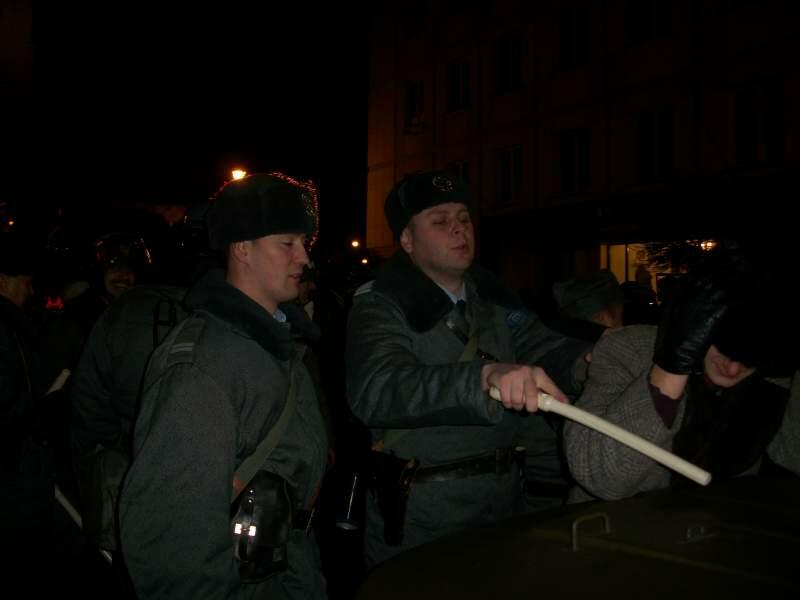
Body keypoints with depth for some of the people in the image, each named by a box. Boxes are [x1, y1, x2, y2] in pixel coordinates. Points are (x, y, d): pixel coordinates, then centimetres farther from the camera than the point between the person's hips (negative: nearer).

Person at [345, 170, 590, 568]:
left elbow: (544, 347, -1)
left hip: (501, 497, 6)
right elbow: (376, 390, -31)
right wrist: (485, 374, -44)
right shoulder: (380, 305, -14)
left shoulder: (491, 295, 8)